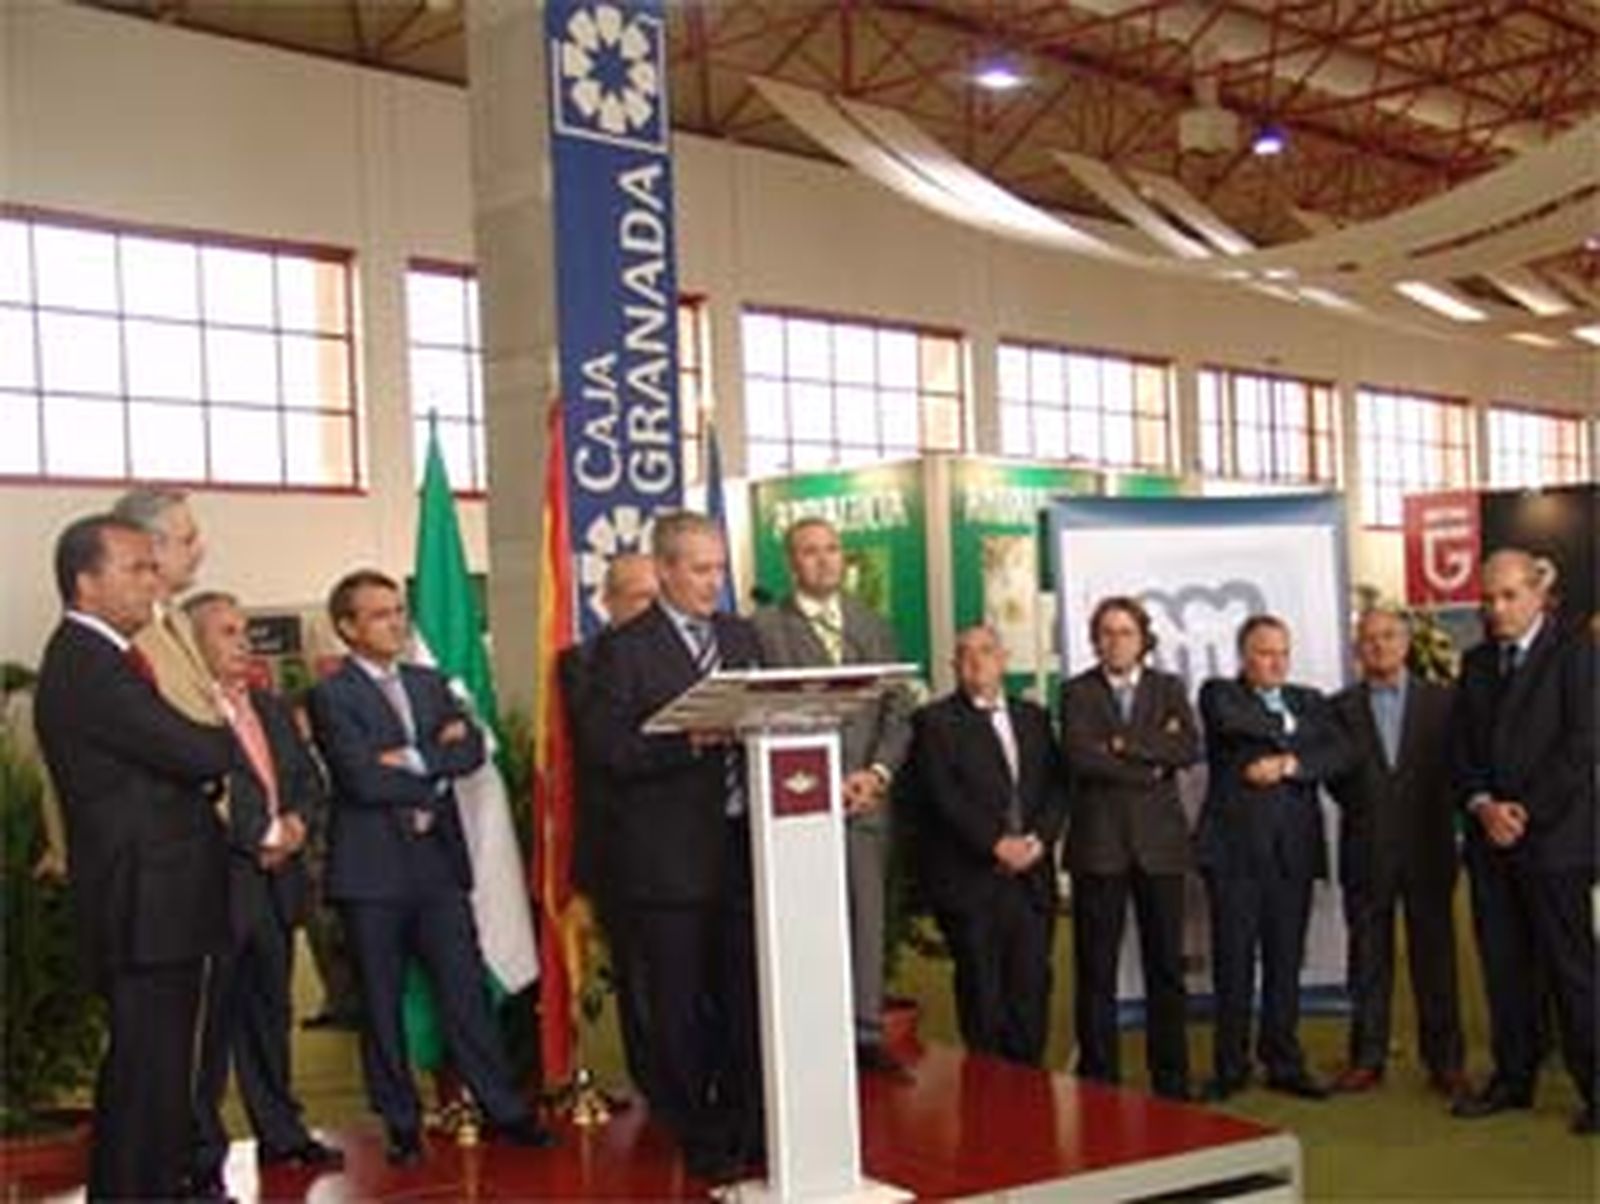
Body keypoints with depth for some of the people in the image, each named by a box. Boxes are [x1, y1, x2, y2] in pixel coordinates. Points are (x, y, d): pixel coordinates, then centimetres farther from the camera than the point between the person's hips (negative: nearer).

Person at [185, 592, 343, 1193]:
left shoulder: (272, 709, 17)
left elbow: (307, 777, 17)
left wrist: (295, 819, -3)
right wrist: (257, 841, -15)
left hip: (276, 883, 8)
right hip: (219, 885, -8)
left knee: (269, 1014, 17)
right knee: (211, 1022, -1)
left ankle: (280, 1131, 27)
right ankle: (203, 1151, 7)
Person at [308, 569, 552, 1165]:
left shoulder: (430, 683, 14)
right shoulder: (331, 696, -4)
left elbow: (472, 748, 1)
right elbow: (361, 778, -16)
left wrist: (414, 760, -13)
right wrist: (436, 777, -5)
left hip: (438, 857, 4)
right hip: (372, 868, -4)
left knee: (466, 991, 5)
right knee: (382, 1003, 5)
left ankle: (502, 1109, 11)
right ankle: (401, 1123, 15)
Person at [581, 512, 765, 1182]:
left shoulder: (741, 638, 14)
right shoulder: (623, 649, -4)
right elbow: (607, 749, -12)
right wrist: (689, 743, -22)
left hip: (742, 846, 5)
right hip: (669, 859, -4)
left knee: (747, 997, 8)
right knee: (680, 1010, 6)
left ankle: (748, 1128, 21)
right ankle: (699, 1139, 19)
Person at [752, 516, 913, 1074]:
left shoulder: (874, 626, 16)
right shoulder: (766, 627, 0)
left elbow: (898, 713, 13)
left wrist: (878, 772, -3)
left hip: (865, 795, 4)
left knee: (867, 916, 5)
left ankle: (867, 1030, 12)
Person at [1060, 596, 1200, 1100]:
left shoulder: (1169, 688, 12)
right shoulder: (1077, 692, 5)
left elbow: (1190, 748, -5)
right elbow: (1079, 757, -12)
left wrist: (1125, 745, -11)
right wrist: (1151, 766, -9)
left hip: (1160, 841, 2)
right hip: (1099, 842, -2)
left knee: (1166, 965, 5)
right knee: (1096, 969, 1)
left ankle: (1172, 1082, 13)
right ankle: (1098, 1083, 9)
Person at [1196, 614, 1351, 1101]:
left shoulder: (1309, 701, 18)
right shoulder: (1219, 694, 7)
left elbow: (1338, 753, 2)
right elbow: (1231, 720, -16)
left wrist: (1287, 763, -12)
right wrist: (1291, 730, -4)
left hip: (1294, 848, 3)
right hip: (1235, 846, -3)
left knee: (1286, 960, 5)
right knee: (1234, 960, -1)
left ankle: (1284, 1063, 15)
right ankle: (1230, 1066, 8)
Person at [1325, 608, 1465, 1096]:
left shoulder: (1441, 701, 6)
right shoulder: (1340, 707, 6)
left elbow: (1457, 764, 3)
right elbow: (1333, 773, 6)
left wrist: (1440, 820, -5)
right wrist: (1363, 809, -2)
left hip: (1427, 849, 0)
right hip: (1366, 852, 1)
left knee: (1435, 955, 3)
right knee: (1368, 959, 5)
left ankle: (1444, 1061, 10)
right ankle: (1367, 1059, 11)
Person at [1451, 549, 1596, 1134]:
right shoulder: (1477, 662, 15)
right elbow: (1463, 748, 13)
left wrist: (1526, 811, -11)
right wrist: (1482, 804, -4)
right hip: (1490, 839, 6)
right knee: (1503, 964, 9)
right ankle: (1512, 1078, 18)